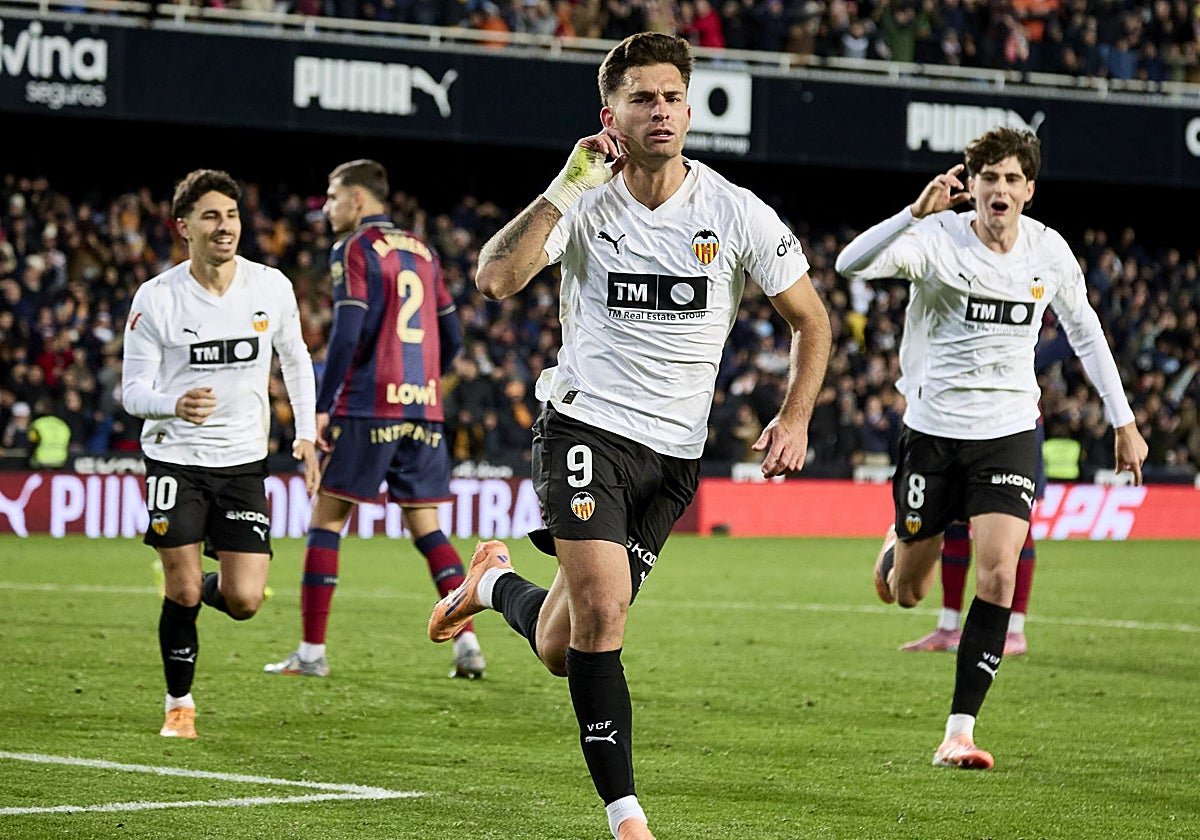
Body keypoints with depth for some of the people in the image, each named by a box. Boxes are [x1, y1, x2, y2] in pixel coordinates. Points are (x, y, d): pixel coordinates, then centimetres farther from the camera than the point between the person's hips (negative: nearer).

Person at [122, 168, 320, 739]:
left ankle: (191, 585, 29)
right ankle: (179, 704, 18)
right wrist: (174, 405, -29)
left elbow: (295, 359, 15)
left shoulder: (272, 287, -3)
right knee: (182, 595, -4)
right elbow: (133, 390, -7)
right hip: (175, 457, -2)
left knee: (244, 601, -6)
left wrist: (306, 434, 7)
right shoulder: (156, 298, -10)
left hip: (243, 460, 2)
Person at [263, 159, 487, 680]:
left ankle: (312, 651, -1)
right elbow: (452, 337, 18)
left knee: (326, 521, 1)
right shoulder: (422, 251, 17)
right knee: (426, 527, 9)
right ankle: (468, 642, -3)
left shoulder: (354, 249, -3)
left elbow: (348, 333, -14)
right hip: (424, 410, 6)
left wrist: (322, 407, -12)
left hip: (368, 408, -6)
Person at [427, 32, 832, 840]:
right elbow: (496, 279, -22)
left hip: (675, 453, 2)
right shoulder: (586, 203, -6)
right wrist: (566, 187, -23)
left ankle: (497, 579, 42)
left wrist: (795, 419, -3)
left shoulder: (737, 213, -3)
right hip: (587, 425, -2)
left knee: (561, 648, 6)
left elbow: (810, 319, 8)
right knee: (602, 610, -21)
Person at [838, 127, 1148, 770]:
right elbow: (850, 264, -26)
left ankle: (959, 733, -11)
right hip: (934, 429, -1)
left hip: (1008, 432, 1)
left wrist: (1123, 420, 11)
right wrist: (916, 212, -39)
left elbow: (1086, 332, 13)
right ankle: (898, 547, 48)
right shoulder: (938, 239, -11)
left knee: (998, 575, -16)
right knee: (908, 594, 8)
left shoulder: (1050, 251, 0)